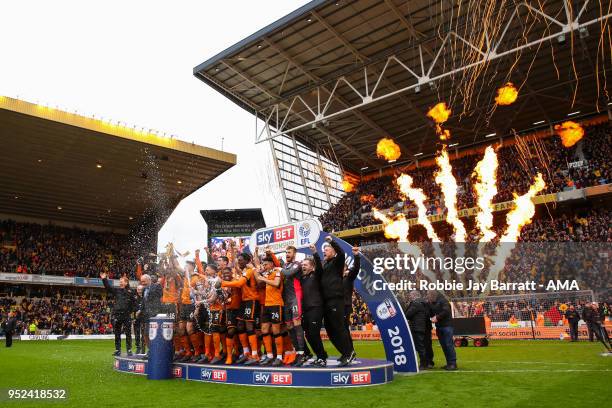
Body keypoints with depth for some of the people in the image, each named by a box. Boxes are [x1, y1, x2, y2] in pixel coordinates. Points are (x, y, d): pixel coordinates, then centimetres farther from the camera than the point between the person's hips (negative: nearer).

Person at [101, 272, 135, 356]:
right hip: (116, 314, 3)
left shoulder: (130, 293, 1)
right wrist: (104, 279, -13)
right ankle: (117, 350, 17)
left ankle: (129, 350, 7)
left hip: (126, 315, -3)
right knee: (117, 334, 9)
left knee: (128, 333, 0)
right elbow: (108, 287, -2)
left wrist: (129, 311, -8)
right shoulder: (117, 290, 8)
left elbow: (132, 304, 1)